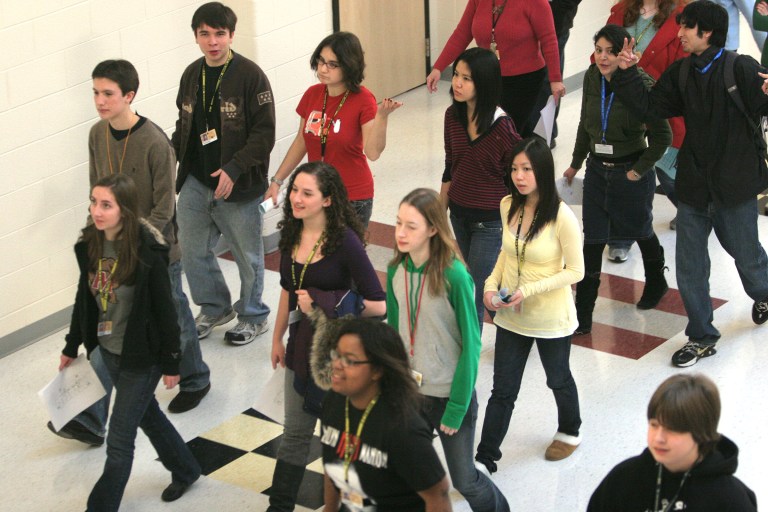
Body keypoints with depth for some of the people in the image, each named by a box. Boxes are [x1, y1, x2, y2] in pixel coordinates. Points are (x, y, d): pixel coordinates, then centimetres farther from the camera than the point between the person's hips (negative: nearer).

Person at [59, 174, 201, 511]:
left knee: (119, 441, 2)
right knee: (147, 415, 26)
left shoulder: (147, 252, -25)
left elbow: (165, 310, -17)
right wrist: (72, 346, 14)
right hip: (109, 351, 7)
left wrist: (171, 363, -11)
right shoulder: (90, 245, -6)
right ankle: (185, 470, 48)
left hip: (141, 357, -7)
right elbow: (84, 297, 6)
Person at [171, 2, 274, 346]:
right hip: (195, 184, 6)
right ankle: (214, 308, 35)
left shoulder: (250, 76, -14)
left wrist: (234, 169, -24)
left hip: (238, 186, -6)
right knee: (193, 251, 14)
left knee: (247, 256, 9)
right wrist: (170, 155, 2)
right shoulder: (192, 75, 6)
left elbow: (264, 133, -16)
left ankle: (253, 317, 28)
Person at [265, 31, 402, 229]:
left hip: (353, 198, -4)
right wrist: (277, 181, 12)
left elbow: (373, 152, -23)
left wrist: (382, 116, -36)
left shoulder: (363, 99, -13)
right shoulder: (312, 95, 1)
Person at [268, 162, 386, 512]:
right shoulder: (291, 234, -2)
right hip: (302, 345, 6)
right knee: (295, 433, 14)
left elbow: (378, 305, -22)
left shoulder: (344, 241, -22)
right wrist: (277, 338, 18)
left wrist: (322, 306, -20)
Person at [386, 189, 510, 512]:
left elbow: (471, 345, -16)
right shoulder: (397, 270, -5)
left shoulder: (454, 276, -21)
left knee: (464, 480, 10)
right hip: (409, 391, 5)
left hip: (450, 395, -5)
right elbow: (394, 330, 7)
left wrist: (456, 408, -15)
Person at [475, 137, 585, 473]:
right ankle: (484, 459, 16)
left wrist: (529, 290, -24)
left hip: (550, 318, -4)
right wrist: (492, 283, -8)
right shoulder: (508, 206, -7)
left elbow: (575, 271, -18)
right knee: (503, 389, 9)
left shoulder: (562, 217, -25)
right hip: (511, 316, 4)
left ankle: (570, 432, 49)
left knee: (557, 379, 21)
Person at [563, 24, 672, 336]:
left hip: (631, 172, -4)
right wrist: (575, 164, 15)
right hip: (597, 169, 4)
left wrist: (639, 171, -16)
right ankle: (582, 318, 3)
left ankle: (656, 284, 49)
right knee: (592, 241, 1)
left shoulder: (641, 85, -20)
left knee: (640, 231, 19)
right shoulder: (592, 78, -5)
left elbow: (662, 137, -14)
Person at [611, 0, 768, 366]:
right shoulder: (682, 73, 2)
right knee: (689, 267, 7)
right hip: (694, 184, 5)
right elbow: (649, 108, 4)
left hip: (734, 184, -4)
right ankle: (701, 338, 22)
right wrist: (627, 74, -5)